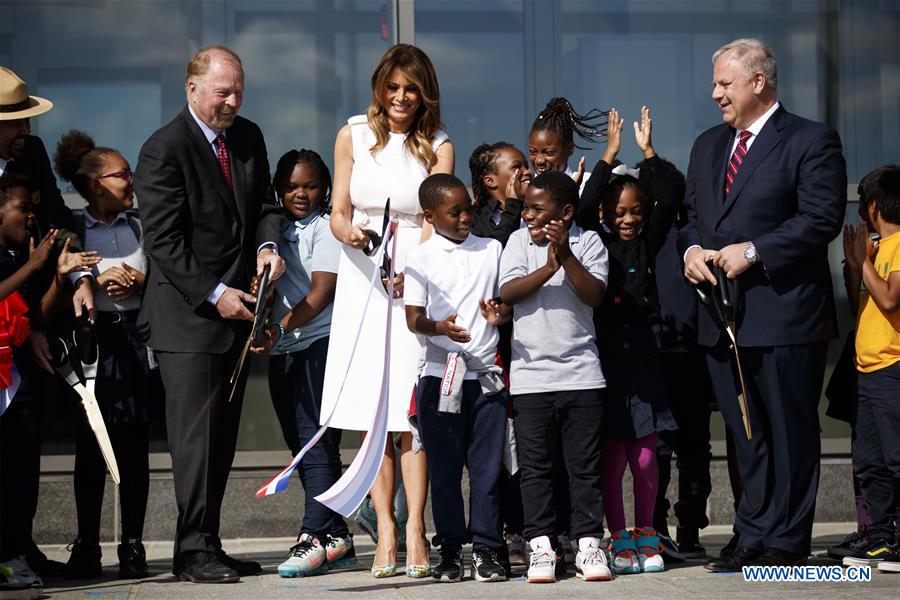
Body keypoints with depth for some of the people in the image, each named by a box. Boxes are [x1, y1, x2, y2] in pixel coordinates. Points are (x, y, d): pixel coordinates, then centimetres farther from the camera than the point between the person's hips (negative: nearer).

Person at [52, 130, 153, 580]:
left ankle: (132, 545, 5)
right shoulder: (72, 230, 3)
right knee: (90, 446, 0)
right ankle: (86, 547, 6)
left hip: (133, 336, 2)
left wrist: (136, 281, -7)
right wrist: (98, 281, -12)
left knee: (134, 445, 0)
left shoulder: (139, 227, 11)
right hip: (90, 337, -2)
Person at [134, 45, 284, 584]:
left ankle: (208, 545, 13)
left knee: (223, 436, 8)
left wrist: (267, 245, -3)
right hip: (188, 315, -7)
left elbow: (264, 203, 19)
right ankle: (194, 550, -4)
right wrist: (214, 294, -17)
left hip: (236, 309, 7)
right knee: (196, 434, -8)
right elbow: (164, 240, -13)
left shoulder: (249, 137, 12)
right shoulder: (164, 149, -10)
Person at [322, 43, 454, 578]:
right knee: (372, 413, -2)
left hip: (419, 278, -2)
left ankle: (415, 530, -10)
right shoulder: (354, 135, 7)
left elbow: (436, 222, -6)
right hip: (362, 280, 2)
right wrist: (351, 234, -17)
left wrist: (408, 270, -24)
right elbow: (338, 212, 6)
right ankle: (386, 532, 0)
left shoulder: (438, 147, 3)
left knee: (412, 411, -9)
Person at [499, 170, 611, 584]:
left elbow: (595, 294, -9)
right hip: (530, 374, 1)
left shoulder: (588, 243, 2)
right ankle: (540, 546, 9)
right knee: (535, 465, 4)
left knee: (584, 463, 3)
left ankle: (588, 543, 8)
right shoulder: (518, 242, 6)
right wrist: (549, 267, -18)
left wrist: (567, 256, -19)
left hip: (580, 372, -1)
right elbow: (508, 293, -7)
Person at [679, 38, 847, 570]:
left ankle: (786, 542, 5)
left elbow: (823, 218, -13)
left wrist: (753, 251, -16)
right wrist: (691, 249, 1)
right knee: (746, 436, 10)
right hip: (724, 317, 7)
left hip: (785, 316, -7)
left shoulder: (811, 141, -4)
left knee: (790, 435, -1)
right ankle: (755, 537, 15)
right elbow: (691, 214, 23)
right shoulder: (708, 146, 19)